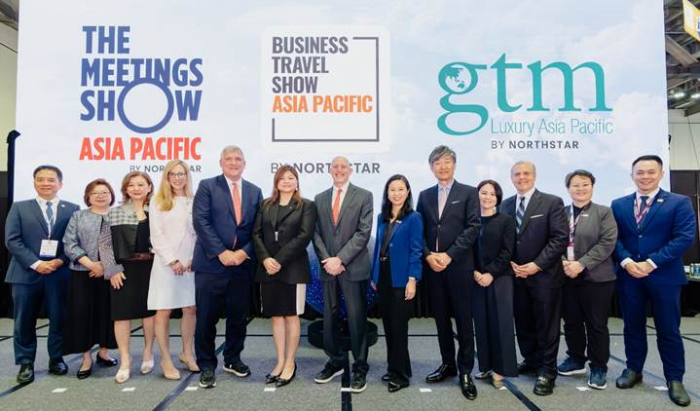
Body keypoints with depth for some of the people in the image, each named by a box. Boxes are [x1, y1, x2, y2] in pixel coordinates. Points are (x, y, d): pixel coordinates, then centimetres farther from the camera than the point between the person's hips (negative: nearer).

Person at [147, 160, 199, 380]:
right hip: (166, 263, -2)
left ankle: (187, 353, 21)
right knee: (163, 311, -1)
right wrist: (172, 261, -11)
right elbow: (156, 236, -3)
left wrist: (195, 258, -6)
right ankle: (166, 359, 9)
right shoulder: (158, 202, 4)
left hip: (191, 263, 3)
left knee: (191, 309, 6)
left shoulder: (194, 202, 9)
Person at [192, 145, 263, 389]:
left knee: (238, 316, 12)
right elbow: (201, 221, -9)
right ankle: (206, 366, 18)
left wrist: (244, 252, -9)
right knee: (206, 318, 3)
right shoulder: (207, 186, 0)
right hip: (211, 263, -3)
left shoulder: (254, 191, 11)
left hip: (242, 264, 4)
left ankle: (232, 360, 30)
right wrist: (221, 252, -15)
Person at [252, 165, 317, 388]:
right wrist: (265, 258, -11)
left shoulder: (306, 206, 1)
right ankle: (280, 362, 20)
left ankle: (290, 364, 15)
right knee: (276, 316, 9)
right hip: (268, 268, 4)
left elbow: (304, 236, -10)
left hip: (292, 268, -3)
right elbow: (257, 233, 6)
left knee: (291, 316, 4)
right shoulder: (265, 205, 12)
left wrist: (279, 260, -15)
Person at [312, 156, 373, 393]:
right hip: (328, 268, 4)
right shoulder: (319, 199, 12)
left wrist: (340, 259, -14)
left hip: (353, 267, -3)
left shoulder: (364, 196, 1)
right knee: (330, 318, 11)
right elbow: (316, 233, 8)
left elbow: (363, 232, -8)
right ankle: (335, 362, 26)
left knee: (357, 318, 1)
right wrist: (326, 260, -7)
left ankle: (360, 368, 13)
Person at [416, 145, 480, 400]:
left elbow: (472, 228, -8)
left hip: (459, 266, -3)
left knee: (463, 319, 2)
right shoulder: (425, 195, 13)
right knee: (441, 318, 11)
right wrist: (428, 255, -7)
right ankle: (448, 364, 25)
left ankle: (465, 371, 13)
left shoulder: (469, 193, 1)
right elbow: (419, 231, 9)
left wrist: (449, 255, -15)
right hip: (432, 266, 4)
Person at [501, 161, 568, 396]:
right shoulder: (506, 205, 9)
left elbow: (560, 238, -12)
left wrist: (537, 264, -16)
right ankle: (531, 361, 30)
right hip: (516, 275, 4)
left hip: (544, 275, -4)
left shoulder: (552, 202, -5)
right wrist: (510, 263, -5)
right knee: (523, 323, 13)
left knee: (546, 325, 4)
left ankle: (547, 372, 15)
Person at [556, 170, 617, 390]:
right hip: (567, 278, 3)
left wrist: (581, 264, -18)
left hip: (596, 278, -3)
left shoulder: (603, 212, 0)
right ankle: (576, 360, 29)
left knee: (596, 325, 5)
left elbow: (608, 242, -11)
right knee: (571, 322, 12)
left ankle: (598, 367, 18)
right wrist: (563, 264, -11)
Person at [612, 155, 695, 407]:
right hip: (628, 276, 3)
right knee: (633, 326, 13)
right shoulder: (619, 205, 8)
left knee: (668, 330, 6)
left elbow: (684, 237, -11)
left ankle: (674, 379, 19)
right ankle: (633, 370, 27)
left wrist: (652, 263, -17)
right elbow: (614, 237, 4)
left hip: (664, 276, -3)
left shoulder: (679, 203, -2)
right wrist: (626, 261, -13)